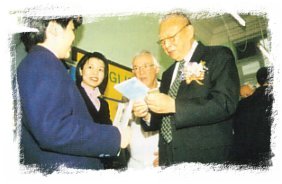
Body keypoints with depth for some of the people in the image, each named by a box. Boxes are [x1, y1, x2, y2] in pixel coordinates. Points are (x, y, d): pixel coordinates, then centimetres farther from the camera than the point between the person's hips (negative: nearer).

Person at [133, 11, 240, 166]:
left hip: (205, 157, -5)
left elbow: (225, 104, -19)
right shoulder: (168, 74, 16)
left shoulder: (219, 56, -4)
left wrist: (174, 105, -22)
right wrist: (147, 115, -1)